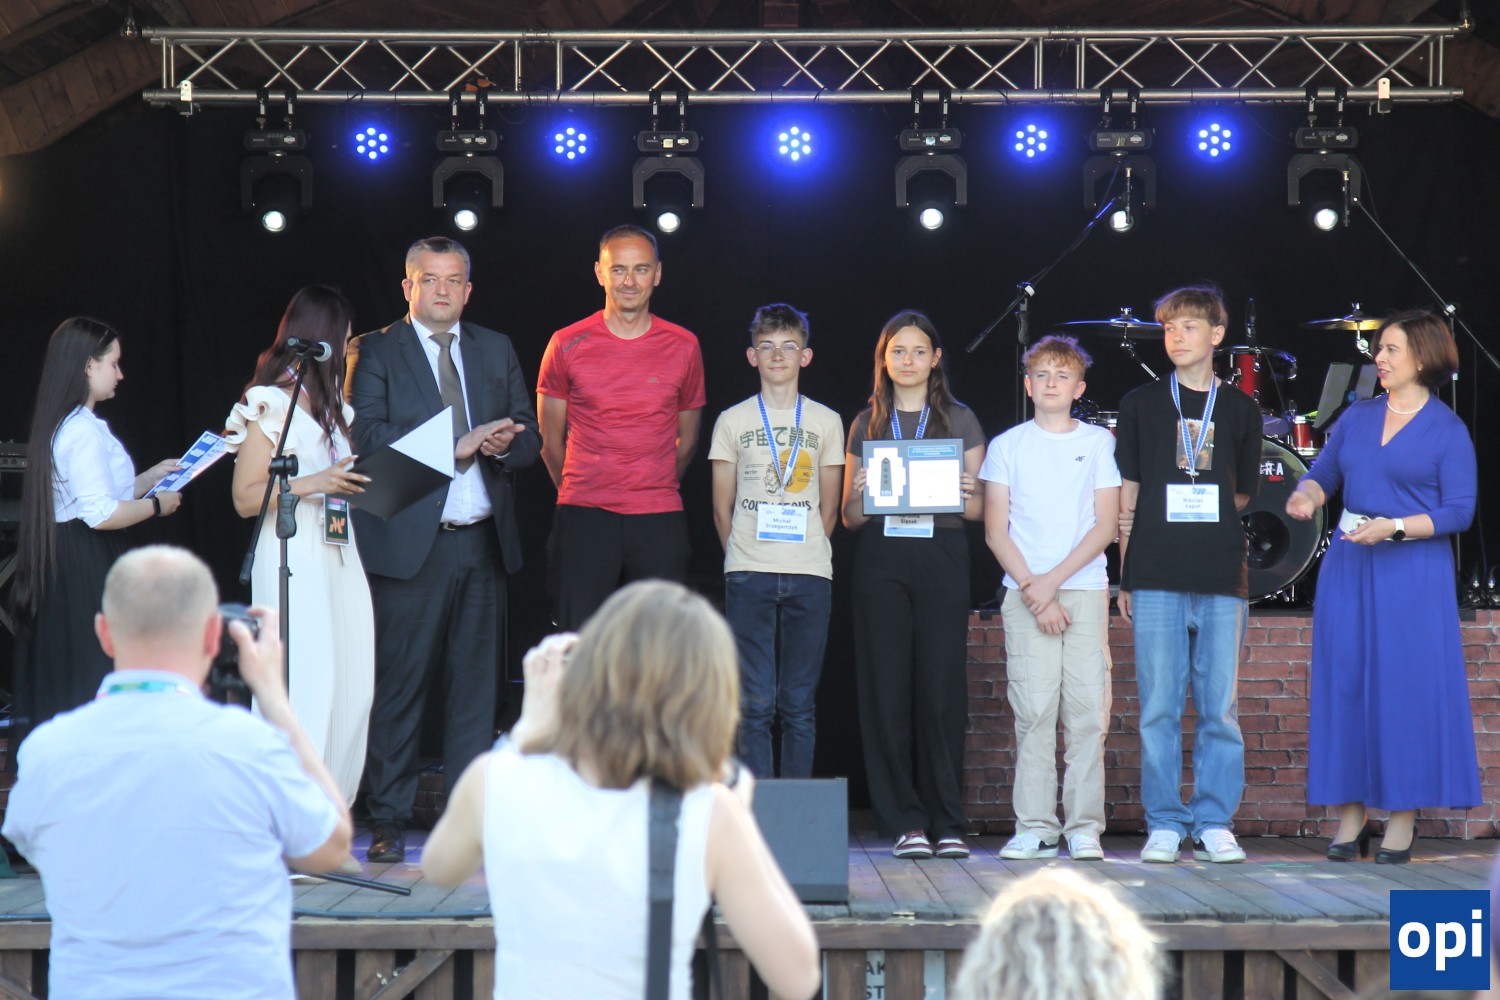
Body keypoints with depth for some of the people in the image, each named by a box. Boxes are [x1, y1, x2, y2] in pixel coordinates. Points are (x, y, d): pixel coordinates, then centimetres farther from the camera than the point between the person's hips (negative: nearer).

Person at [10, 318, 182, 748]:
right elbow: (101, 515, -22)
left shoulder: (59, 425, 14)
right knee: (96, 681, -5)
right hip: (88, 569, -10)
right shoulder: (85, 430, -17)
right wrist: (156, 504, -9)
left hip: (57, 567, 10)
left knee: (59, 688, 13)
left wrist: (147, 479, 20)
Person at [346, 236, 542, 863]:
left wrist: (506, 445, -11)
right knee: (398, 686, -1)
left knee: (476, 684, 6)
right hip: (408, 544, -4)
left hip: (483, 541, 4)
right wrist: (462, 443, -16)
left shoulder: (496, 351, 16)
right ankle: (388, 822, 7)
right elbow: (370, 439, -10)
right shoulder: (374, 352, 2)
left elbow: (529, 438, 13)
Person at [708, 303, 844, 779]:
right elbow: (722, 508, 9)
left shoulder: (827, 422, 10)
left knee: (800, 704, 3)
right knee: (755, 702, -3)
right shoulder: (732, 421, 7)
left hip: (810, 575, 1)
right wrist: (741, 560, 5)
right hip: (748, 575, -1)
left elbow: (829, 509, 12)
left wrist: (808, 556, 7)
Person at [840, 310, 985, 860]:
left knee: (942, 688, -4)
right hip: (880, 562, 1)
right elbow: (850, 517, 13)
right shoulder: (866, 424, 14)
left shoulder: (960, 420, 11)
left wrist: (967, 493, -13)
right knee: (887, 690, -2)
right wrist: (859, 494, -8)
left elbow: (978, 510, 9)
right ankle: (904, 822, 3)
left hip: (941, 561, -1)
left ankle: (947, 823, 2)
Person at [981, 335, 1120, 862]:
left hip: (1085, 589, 0)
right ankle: (1034, 828, -3)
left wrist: (1054, 578, -8)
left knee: (1087, 710, -5)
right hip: (1024, 593, 0)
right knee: (1033, 709, -6)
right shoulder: (1007, 446, 10)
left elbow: (1106, 524, 3)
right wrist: (1032, 589, -7)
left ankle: (1085, 828, -1)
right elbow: (996, 531, 5)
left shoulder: (1098, 443, 10)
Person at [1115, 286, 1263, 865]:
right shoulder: (1140, 405, 9)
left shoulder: (1240, 410, 11)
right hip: (1156, 577, -1)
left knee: (1220, 707, 2)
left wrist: (1199, 509, 6)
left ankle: (1214, 823, 10)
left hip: (1221, 578, 1)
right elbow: (1127, 496, 8)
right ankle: (1164, 824, 7)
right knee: (1159, 707, 0)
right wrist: (1124, 577, 3)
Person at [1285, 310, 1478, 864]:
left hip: (1413, 574, -4)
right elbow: (1324, 472, 18)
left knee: (1408, 688, -3)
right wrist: (1306, 496, -5)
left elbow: (1458, 511, -7)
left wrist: (1393, 527, -17)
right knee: (1345, 684, 4)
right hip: (1348, 569, 5)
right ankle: (1350, 814, 11)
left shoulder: (1448, 430, -3)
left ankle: (1403, 818, 6)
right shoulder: (1357, 417, 11)